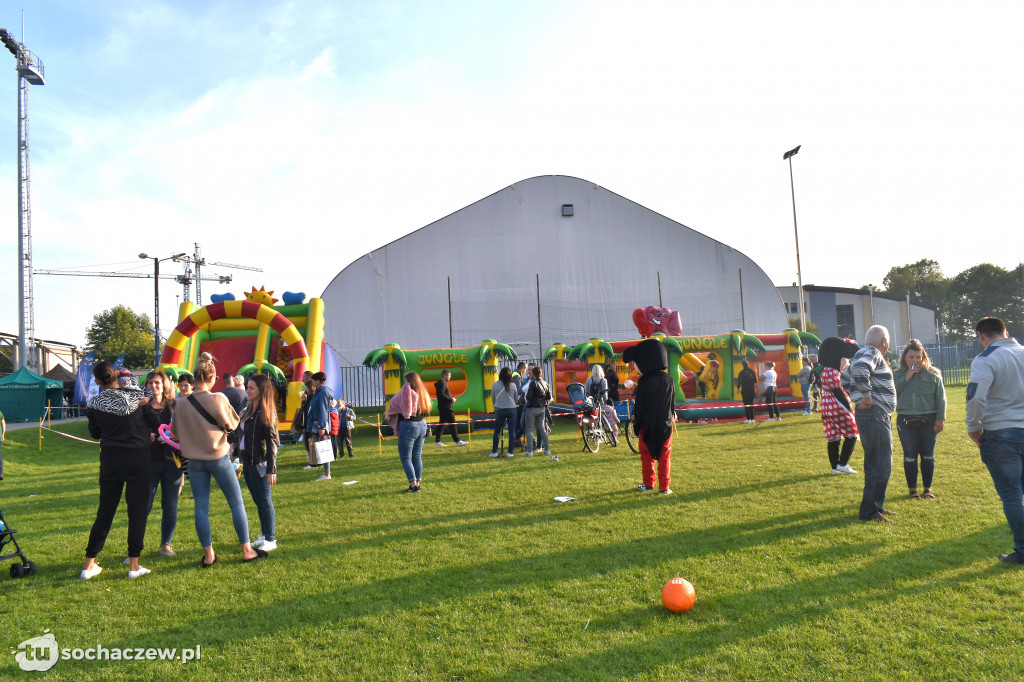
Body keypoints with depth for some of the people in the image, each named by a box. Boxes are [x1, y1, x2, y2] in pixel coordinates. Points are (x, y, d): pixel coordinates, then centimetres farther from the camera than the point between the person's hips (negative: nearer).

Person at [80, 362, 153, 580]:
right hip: (138, 458, -1)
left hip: (111, 461, 2)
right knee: (137, 510, 4)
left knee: (105, 511, 12)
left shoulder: (96, 404, -5)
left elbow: (95, 433, 7)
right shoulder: (136, 396, -7)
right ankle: (134, 565, 5)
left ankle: (89, 564, 18)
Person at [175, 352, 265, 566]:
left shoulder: (181, 404, -4)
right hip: (219, 457, -3)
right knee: (236, 503, 7)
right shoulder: (219, 399, -14)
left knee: (201, 507, 9)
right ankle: (246, 550, 12)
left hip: (195, 460, 3)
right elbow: (232, 425, -4)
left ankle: (208, 555, 12)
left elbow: (176, 433, 7)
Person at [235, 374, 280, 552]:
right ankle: (264, 535, 25)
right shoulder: (248, 409, 12)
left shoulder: (267, 412, -13)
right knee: (258, 501, 15)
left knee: (265, 501, -1)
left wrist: (271, 470, -19)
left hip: (259, 463, -8)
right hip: (247, 461, 8)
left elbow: (271, 442, -16)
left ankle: (271, 540, 7)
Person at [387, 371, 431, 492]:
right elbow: (427, 408, 9)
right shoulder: (423, 392, 7)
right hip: (422, 424, 7)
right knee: (417, 457, 15)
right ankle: (418, 483, 18)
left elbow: (394, 403, -5)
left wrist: (390, 415, 13)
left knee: (405, 458, 1)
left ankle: (413, 485, -4)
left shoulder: (406, 390, -12)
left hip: (408, 425, -7)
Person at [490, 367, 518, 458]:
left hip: (500, 410, 0)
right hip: (512, 409, 0)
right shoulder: (513, 385, -1)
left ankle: (494, 452, 10)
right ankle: (510, 452, 4)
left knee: (497, 431, 9)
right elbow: (516, 399, 9)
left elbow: (493, 399, 8)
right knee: (512, 431, 5)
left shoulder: (495, 385, -2)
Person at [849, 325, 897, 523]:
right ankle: (869, 511, -1)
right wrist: (867, 395, -25)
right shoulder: (872, 354, -13)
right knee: (881, 465, -6)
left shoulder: (866, 354, 18)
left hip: (877, 416, 10)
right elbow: (859, 370, -33)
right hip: (874, 415, -10)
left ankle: (876, 506, 27)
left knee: (875, 464, 17)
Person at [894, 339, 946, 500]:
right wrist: (906, 378, -14)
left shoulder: (933, 373, 3)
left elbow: (940, 398, 3)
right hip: (906, 421, 0)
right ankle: (912, 489, 13)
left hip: (928, 420, 0)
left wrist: (940, 419, -3)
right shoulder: (898, 374, 4)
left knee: (928, 455, 8)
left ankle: (928, 488, 21)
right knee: (910, 456, 3)